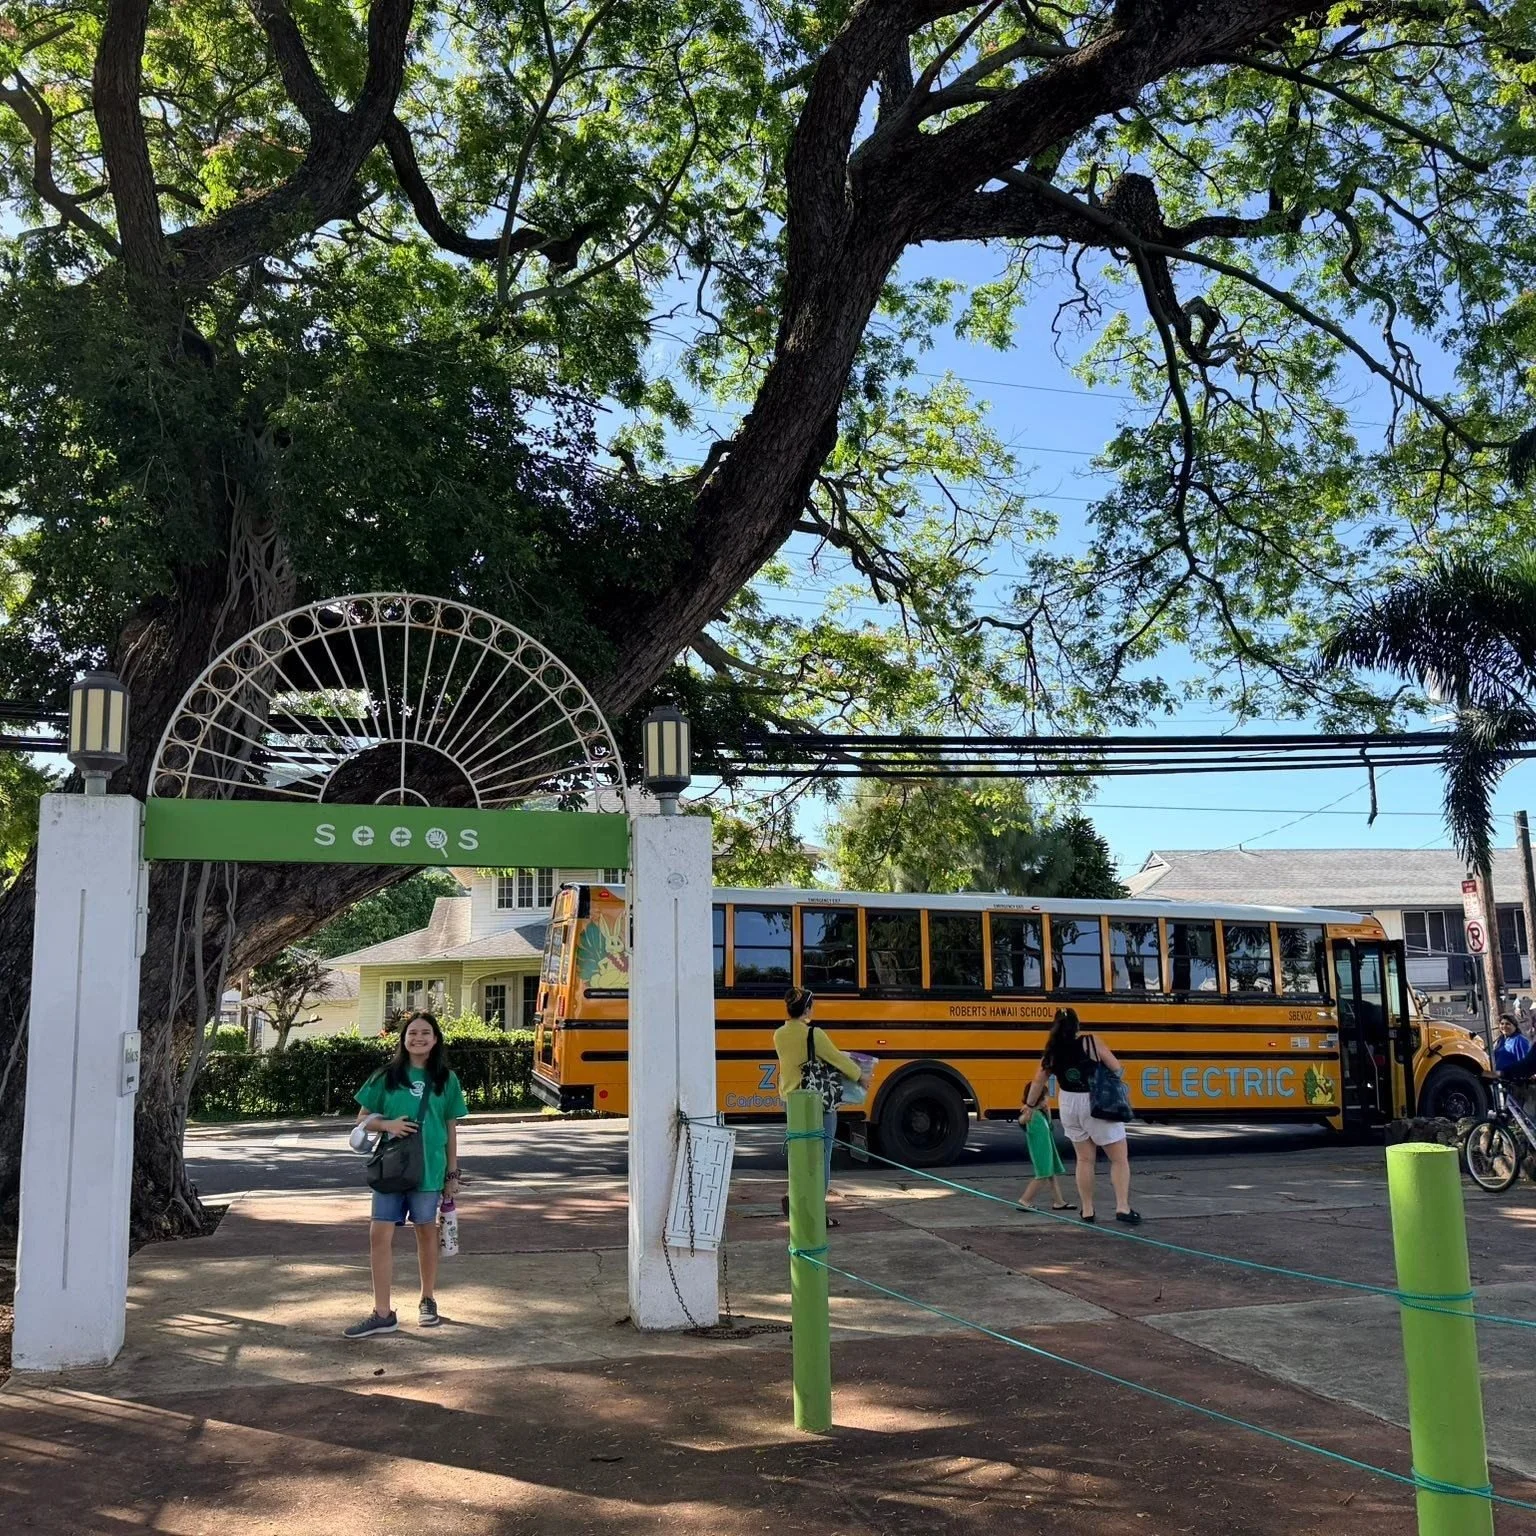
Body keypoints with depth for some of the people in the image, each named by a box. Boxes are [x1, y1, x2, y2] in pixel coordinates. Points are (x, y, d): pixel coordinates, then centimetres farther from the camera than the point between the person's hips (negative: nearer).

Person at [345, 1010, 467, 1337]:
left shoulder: (446, 1080, 2)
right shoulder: (387, 1077, 2)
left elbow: (451, 1129, 7)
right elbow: (362, 1119, 6)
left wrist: (453, 1174, 6)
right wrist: (387, 1124, -15)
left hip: (429, 1169, 0)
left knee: (426, 1232, 12)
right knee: (380, 1235, -4)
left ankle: (428, 1300, 30)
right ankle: (383, 1313, 3)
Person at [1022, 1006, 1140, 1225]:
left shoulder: (1053, 1051, -2)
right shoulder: (1091, 1042, -13)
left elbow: (1038, 1082, 8)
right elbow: (1116, 1069, -10)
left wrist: (1030, 1105, 23)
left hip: (1069, 1107, 4)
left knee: (1084, 1159, 17)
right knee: (1120, 1158, 7)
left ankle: (1087, 1210, 18)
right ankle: (1122, 1207, -4)